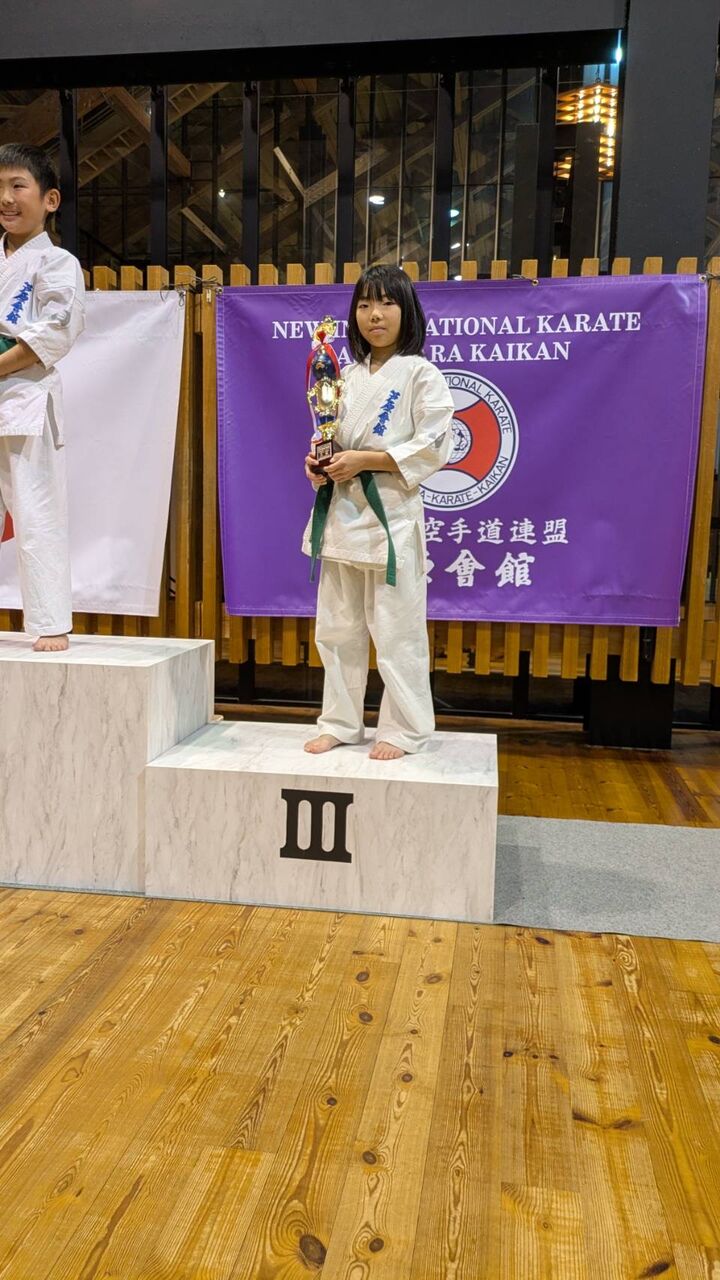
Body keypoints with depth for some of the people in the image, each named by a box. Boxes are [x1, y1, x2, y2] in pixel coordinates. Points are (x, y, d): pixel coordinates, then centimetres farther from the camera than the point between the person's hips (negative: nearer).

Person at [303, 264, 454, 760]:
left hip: (391, 514, -6)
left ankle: (403, 730, 12)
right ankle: (340, 723, 24)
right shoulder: (348, 376, 15)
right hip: (341, 510, 7)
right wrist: (320, 463, 0)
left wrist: (364, 460, -16)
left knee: (396, 630, -2)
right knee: (338, 629, 11)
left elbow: (434, 446, -12)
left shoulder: (421, 374, -3)